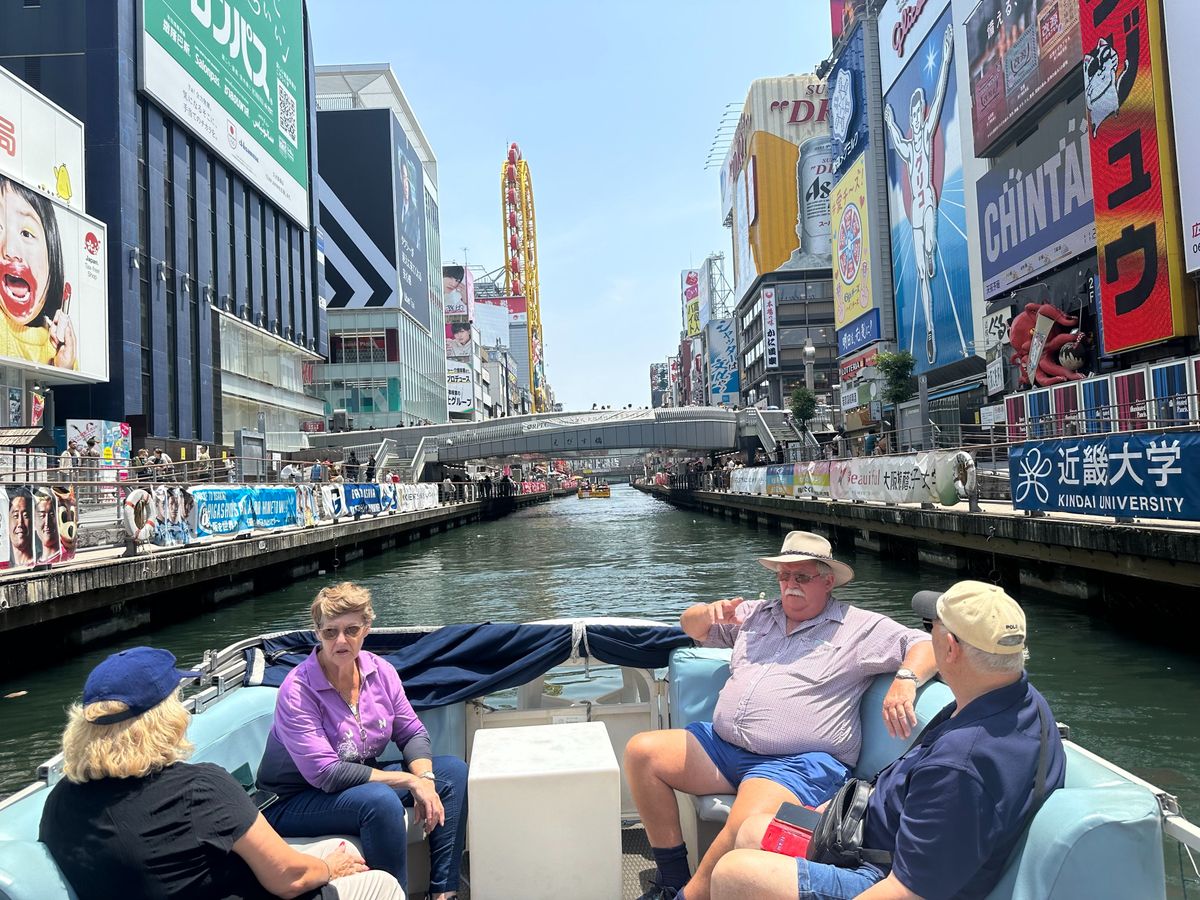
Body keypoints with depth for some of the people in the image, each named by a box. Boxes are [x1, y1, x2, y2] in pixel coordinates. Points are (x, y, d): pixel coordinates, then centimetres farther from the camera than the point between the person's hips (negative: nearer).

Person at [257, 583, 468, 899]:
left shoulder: (379, 670, -6)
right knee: (381, 800, -35)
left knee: (453, 771, -6)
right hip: (297, 800, -7)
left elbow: (412, 733, 1)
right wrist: (408, 781, -26)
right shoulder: (297, 691, -23)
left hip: (366, 778, 7)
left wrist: (425, 779, -19)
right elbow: (327, 774, -26)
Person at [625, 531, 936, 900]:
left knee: (745, 831, -36)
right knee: (642, 751, -9)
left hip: (799, 763, -6)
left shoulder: (859, 627, 5)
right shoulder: (756, 614, 19)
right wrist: (709, 613, 0)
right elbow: (690, 625, 25)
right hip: (723, 745, 7)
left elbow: (926, 645, -2)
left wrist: (905, 680, -25)